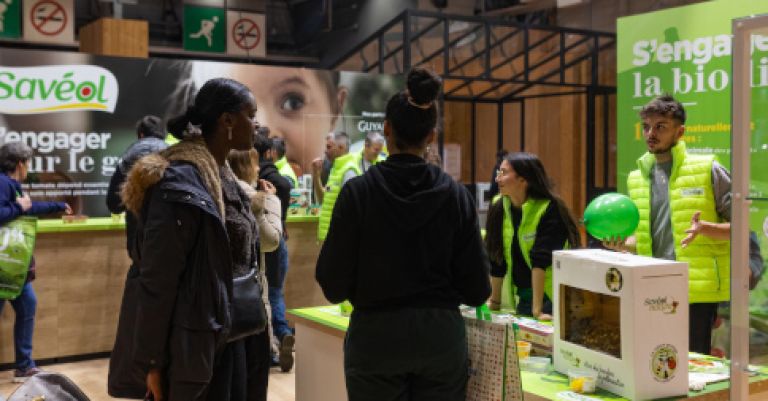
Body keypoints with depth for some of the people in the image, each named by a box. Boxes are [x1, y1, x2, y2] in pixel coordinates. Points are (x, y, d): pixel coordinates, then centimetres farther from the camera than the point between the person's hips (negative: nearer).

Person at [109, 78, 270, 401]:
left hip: (234, 335, 8)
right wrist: (152, 360, -15)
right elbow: (157, 280, -18)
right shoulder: (181, 184, -19)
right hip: (197, 343, -8)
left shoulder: (225, 176, 8)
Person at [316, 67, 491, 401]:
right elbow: (477, 288, -3)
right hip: (442, 334, 2)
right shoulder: (455, 194, -4)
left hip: (376, 335, -1)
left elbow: (333, 285, -9)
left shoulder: (358, 191, -10)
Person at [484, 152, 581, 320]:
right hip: (522, 297, 5)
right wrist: (494, 302, 4)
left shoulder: (549, 208, -18)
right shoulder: (497, 207, -2)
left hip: (554, 297, -5)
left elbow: (541, 260, -24)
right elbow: (496, 260, 1)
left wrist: (537, 309, -27)